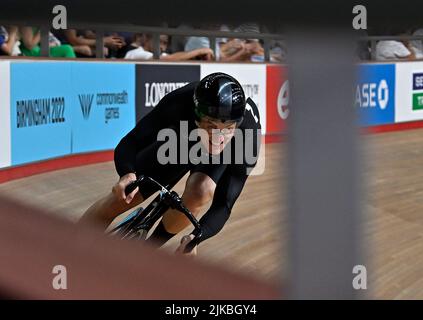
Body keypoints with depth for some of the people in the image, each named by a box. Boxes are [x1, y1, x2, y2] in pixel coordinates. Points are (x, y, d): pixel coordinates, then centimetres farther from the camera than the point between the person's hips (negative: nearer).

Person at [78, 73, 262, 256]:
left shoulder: (247, 139, -40)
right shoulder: (178, 105, -41)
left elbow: (223, 205, -35)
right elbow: (128, 145, -34)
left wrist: (196, 237, -53)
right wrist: (128, 174, -56)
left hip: (226, 155, -1)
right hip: (180, 134, 1)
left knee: (200, 192, -31)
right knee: (122, 196, -7)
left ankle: (149, 248, -5)